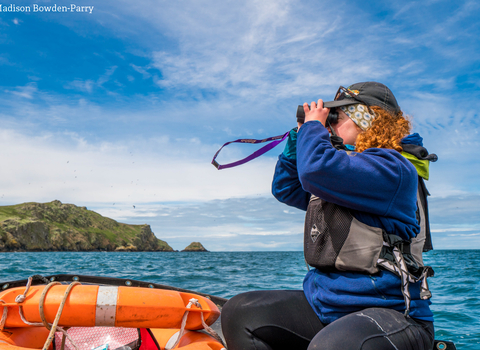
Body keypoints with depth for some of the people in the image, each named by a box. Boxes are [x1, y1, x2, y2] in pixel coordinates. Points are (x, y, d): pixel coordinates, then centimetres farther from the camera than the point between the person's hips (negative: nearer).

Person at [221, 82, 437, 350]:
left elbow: (316, 169, -29)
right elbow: (286, 188, 27)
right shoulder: (347, 164, 18)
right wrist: (300, 135, 15)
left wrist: (314, 126, -8)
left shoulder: (391, 168, -12)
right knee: (239, 313, -2)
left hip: (388, 310, -9)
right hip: (325, 301, 9)